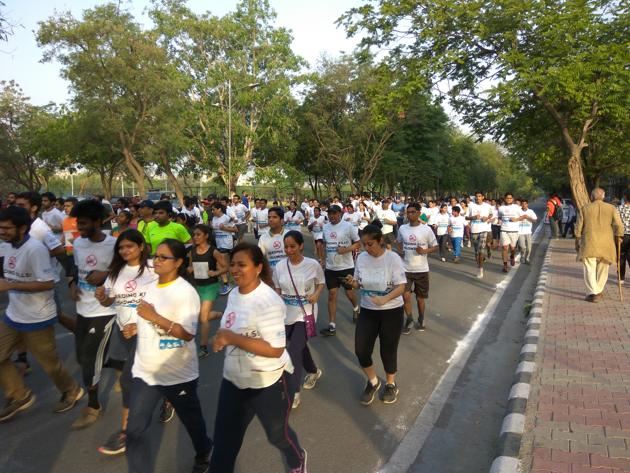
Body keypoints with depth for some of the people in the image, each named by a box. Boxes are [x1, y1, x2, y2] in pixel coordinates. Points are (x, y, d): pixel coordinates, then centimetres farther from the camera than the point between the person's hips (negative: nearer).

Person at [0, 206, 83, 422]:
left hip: (37, 319, -8)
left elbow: (48, 283, -27)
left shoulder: (35, 249, -25)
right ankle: (19, 396, 33)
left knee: (49, 362, 8)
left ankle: (71, 391, 33)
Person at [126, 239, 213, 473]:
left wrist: (155, 317, -30)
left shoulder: (185, 292, -19)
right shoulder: (151, 288, 4)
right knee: (135, 430, 2)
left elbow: (188, 334, -26)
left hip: (178, 373, -5)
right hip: (145, 370, 6)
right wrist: (134, 328, 4)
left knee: (191, 419, 18)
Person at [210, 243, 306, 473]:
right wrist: (221, 339, 0)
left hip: (267, 383, -6)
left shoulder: (268, 301, -26)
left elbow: (276, 349, -29)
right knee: (224, 439, 13)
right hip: (233, 379, 6)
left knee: (277, 434, 21)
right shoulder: (234, 294, 0)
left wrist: (232, 339, -30)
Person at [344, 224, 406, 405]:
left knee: (388, 351, 10)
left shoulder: (393, 258, -16)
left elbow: (401, 287, -18)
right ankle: (373, 382, 28)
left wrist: (385, 299, -36)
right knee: (361, 350, -1)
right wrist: (353, 283, -17)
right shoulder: (361, 258, -4)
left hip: (391, 311, -3)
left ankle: (391, 384, 39)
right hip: (367, 311, 4)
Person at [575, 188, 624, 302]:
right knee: (603, 269, 16)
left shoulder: (585, 208, 2)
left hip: (589, 244, -2)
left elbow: (578, 227, 2)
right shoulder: (611, 208, 3)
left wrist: (577, 242, 11)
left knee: (590, 268, -1)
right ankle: (599, 291, 24)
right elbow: (619, 226, -4)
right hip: (606, 244, 2)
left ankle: (593, 293, -12)